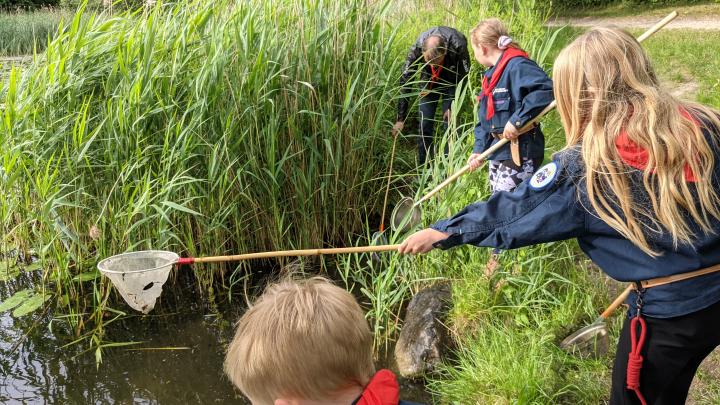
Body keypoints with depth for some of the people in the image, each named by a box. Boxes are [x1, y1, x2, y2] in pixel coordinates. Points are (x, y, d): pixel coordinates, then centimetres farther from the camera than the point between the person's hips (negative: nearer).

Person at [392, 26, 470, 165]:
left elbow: (464, 76, -19)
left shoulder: (458, 45, -38)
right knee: (425, 125, -3)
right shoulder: (417, 48, -33)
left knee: (450, 123, -11)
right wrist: (401, 119, -26)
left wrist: (452, 107, -18)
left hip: (452, 80, -2)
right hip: (430, 80, 2)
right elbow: (405, 81, -26)